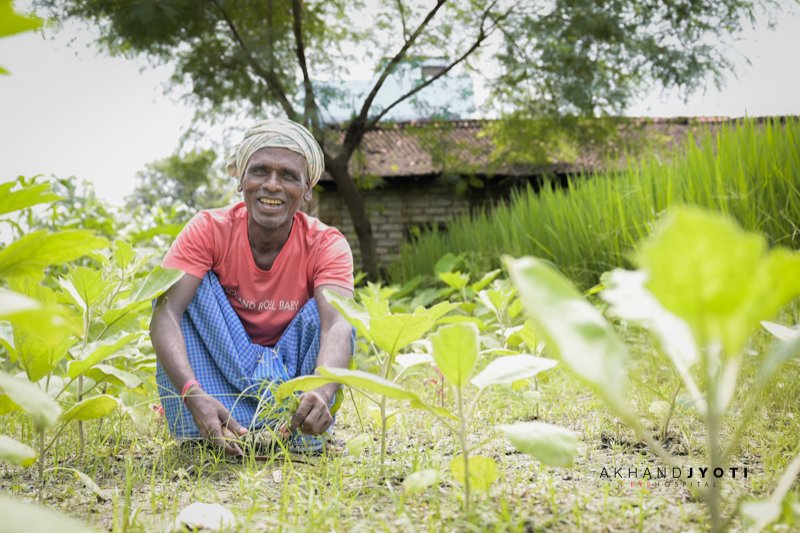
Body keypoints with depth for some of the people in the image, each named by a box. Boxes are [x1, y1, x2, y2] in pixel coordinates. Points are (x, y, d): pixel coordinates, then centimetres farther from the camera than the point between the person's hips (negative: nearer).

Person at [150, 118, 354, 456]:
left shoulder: (326, 245, -17)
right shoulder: (209, 229, -17)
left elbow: (337, 326, -35)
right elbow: (165, 314, -30)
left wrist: (322, 392, -58)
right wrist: (193, 394, -49)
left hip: (291, 369, 0)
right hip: (217, 370, 1)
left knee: (323, 310, -26)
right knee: (183, 288, -24)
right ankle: (199, 431, -32)